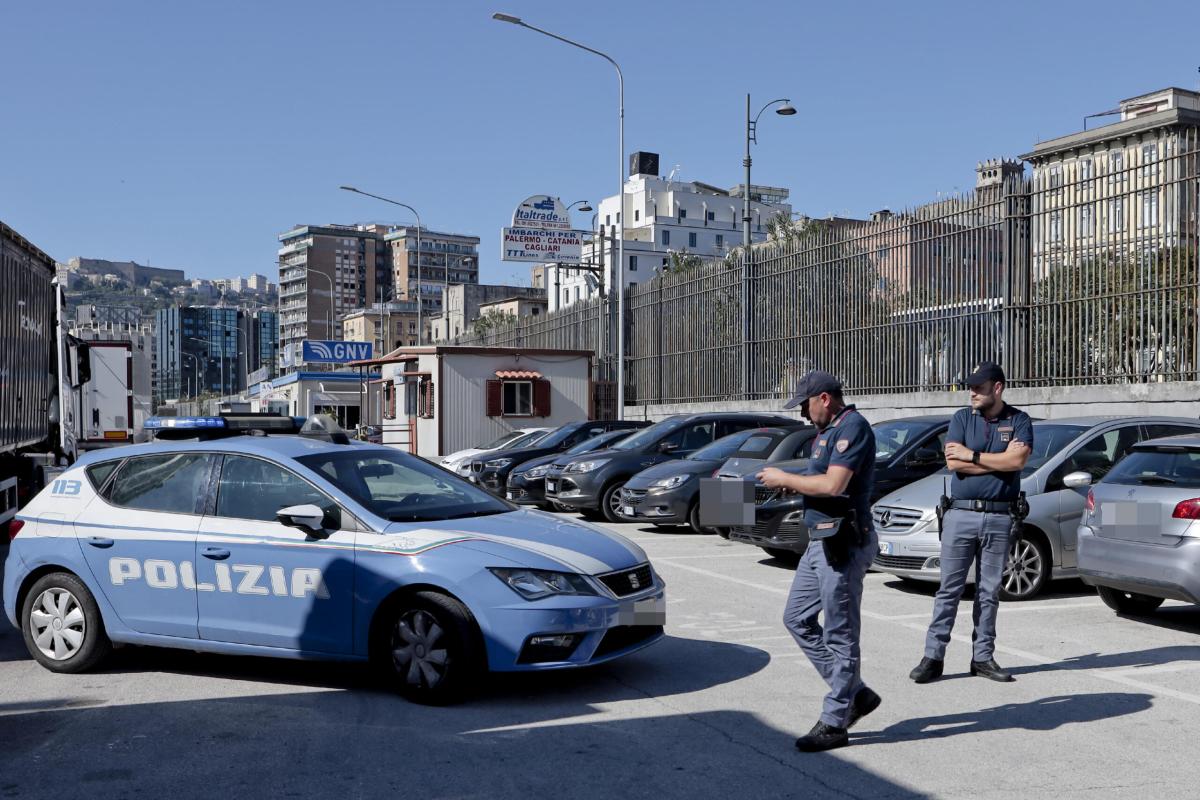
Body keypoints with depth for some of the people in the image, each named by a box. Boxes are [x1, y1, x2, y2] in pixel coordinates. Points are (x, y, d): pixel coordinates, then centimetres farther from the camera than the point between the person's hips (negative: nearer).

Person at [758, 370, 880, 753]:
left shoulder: (852, 427, -15)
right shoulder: (828, 431, 17)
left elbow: (832, 485, -25)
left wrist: (784, 478, -13)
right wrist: (789, 482, 4)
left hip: (843, 544, -11)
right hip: (821, 542, 11)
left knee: (840, 634, -2)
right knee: (797, 619, 14)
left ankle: (834, 723, 7)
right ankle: (856, 694, 21)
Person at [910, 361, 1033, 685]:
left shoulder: (1019, 421, 4)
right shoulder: (962, 418, 6)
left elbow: (1018, 461, -13)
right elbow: (953, 463, -8)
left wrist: (973, 455, -9)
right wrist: (1000, 460, -8)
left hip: (1000, 517, 0)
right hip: (961, 514, 0)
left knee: (989, 591, 8)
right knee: (949, 588, 0)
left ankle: (983, 657, 16)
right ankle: (933, 657, 2)